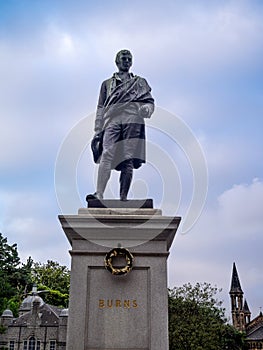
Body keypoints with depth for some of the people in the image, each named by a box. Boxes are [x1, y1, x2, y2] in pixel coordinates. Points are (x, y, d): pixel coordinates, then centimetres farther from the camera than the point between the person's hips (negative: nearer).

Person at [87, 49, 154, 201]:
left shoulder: (140, 82, 24)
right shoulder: (107, 84, 25)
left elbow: (150, 102, 16)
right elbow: (101, 109, 19)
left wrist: (146, 108, -9)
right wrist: (97, 131, 9)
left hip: (133, 121, 0)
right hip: (112, 121, 0)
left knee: (128, 160, -7)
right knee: (107, 156, -18)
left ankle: (123, 196, -5)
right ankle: (99, 194, -25)